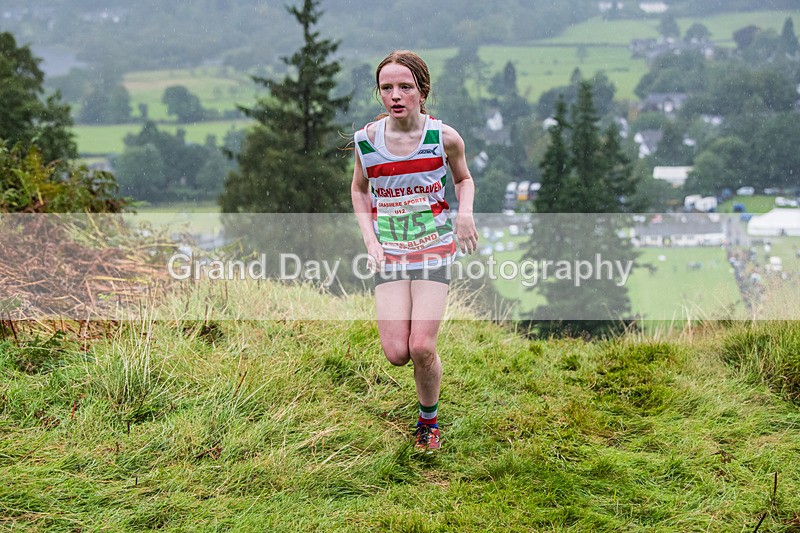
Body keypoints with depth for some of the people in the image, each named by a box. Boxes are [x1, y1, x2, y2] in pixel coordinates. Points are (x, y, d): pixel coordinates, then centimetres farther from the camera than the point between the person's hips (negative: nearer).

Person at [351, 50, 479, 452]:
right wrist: (369, 239, 0)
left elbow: (464, 179, 11)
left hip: (434, 248, -1)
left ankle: (429, 420, 16)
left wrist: (465, 212, -10)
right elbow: (359, 188, 12)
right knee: (396, 354, -9)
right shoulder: (367, 139, -6)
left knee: (422, 348, -12)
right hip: (388, 252, 2)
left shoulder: (445, 138, -10)